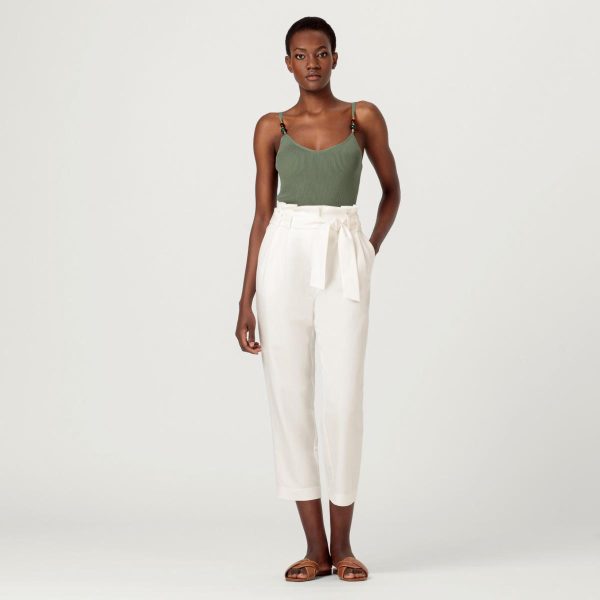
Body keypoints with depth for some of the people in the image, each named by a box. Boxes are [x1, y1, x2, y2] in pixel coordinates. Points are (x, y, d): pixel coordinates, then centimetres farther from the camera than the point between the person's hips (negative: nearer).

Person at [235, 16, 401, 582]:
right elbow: (262, 215, 7)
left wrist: (372, 249, 8)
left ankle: (342, 545, 9)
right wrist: (246, 302, 3)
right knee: (289, 395, 0)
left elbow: (392, 190, 19)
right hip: (285, 258, 1)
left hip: (343, 261, -1)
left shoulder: (364, 117, 6)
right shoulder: (271, 128, 7)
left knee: (344, 398, -5)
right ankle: (315, 546, 9)